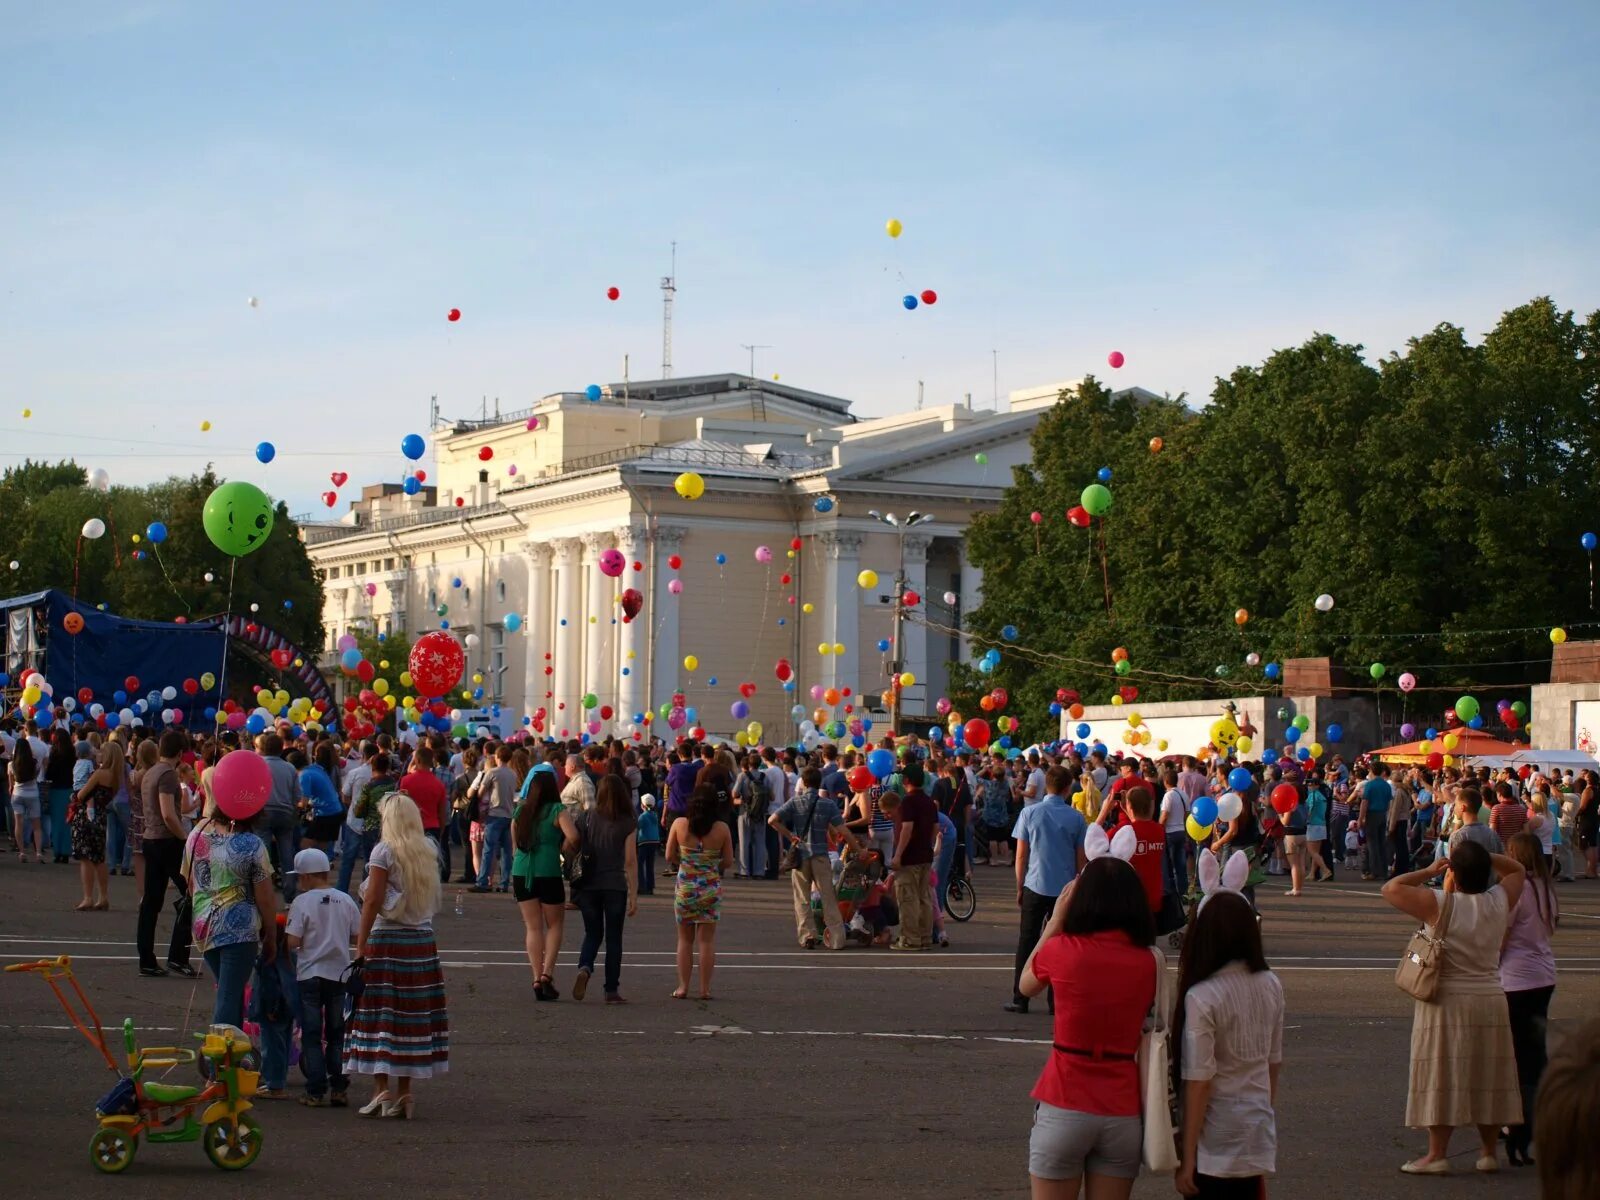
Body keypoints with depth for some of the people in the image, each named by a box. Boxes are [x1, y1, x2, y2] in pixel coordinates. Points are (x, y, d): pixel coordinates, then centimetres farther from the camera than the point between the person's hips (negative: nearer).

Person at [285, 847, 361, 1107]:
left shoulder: (302, 902, -11)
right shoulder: (346, 901, 1)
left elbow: (292, 942, -16)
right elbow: (358, 937, 5)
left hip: (310, 976, -4)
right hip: (340, 975, 4)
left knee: (312, 1037, 2)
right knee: (337, 1035, 13)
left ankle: (316, 1093, 0)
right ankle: (339, 1090, 9)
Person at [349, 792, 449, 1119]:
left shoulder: (385, 851, -8)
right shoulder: (427, 852, 8)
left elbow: (372, 901, -12)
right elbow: (433, 901, 8)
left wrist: (360, 945, -10)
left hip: (387, 939, -5)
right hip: (422, 941, 6)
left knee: (379, 1015, -1)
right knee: (413, 1015, 8)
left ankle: (381, 1089, -7)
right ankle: (404, 1092, 10)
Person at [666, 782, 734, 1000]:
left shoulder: (679, 825, -7)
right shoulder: (722, 829, -8)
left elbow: (669, 857, -3)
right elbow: (728, 862, -2)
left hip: (685, 888, 0)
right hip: (711, 890, 0)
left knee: (685, 939, 12)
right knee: (707, 940, 6)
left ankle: (683, 987, 10)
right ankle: (705, 988, 6)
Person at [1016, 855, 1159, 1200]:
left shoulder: (1061, 951, -9)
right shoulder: (1151, 961, -4)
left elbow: (1026, 986, 11)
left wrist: (1055, 920, 13)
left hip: (1064, 1109, -2)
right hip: (1124, 1113, 2)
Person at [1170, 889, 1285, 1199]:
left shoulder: (1202, 997, -19)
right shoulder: (1271, 986, -1)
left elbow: (1199, 1083, -17)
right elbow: (1274, 1062, 10)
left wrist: (1187, 1160, -11)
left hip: (1216, 1141, -6)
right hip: (1259, 1132, 6)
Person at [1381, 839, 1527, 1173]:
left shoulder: (1441, 906, -15)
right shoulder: (1499, 902, -2)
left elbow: (1391, 888, -13)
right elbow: (1517, 869, 17)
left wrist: (1429, 871, -3)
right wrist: (1482, 857, 5)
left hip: (1448, 1002, -4)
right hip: (1491, 1000, 4)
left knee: (1443, 1078, -1)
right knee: (1487, 1078, 12)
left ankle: (1437, 1154, -1)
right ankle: (1489, 1152, 17)